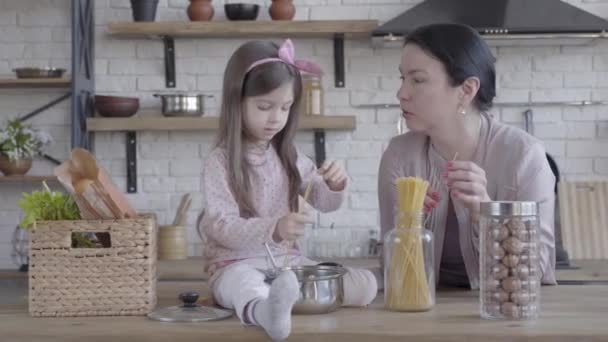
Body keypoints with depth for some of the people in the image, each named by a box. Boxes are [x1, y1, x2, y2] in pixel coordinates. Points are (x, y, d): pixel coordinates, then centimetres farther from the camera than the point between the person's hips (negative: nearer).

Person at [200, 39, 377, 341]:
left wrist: (335, 185, -11)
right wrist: (274, 229, -36)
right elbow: (222, 227, -19)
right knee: (243, 283, -41)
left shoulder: (289, 157, 8)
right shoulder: (220, 162, -9)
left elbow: (324, 202, 15)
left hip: (287, 259, 6)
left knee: (366, 285, -13)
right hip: (236, 264, -5)